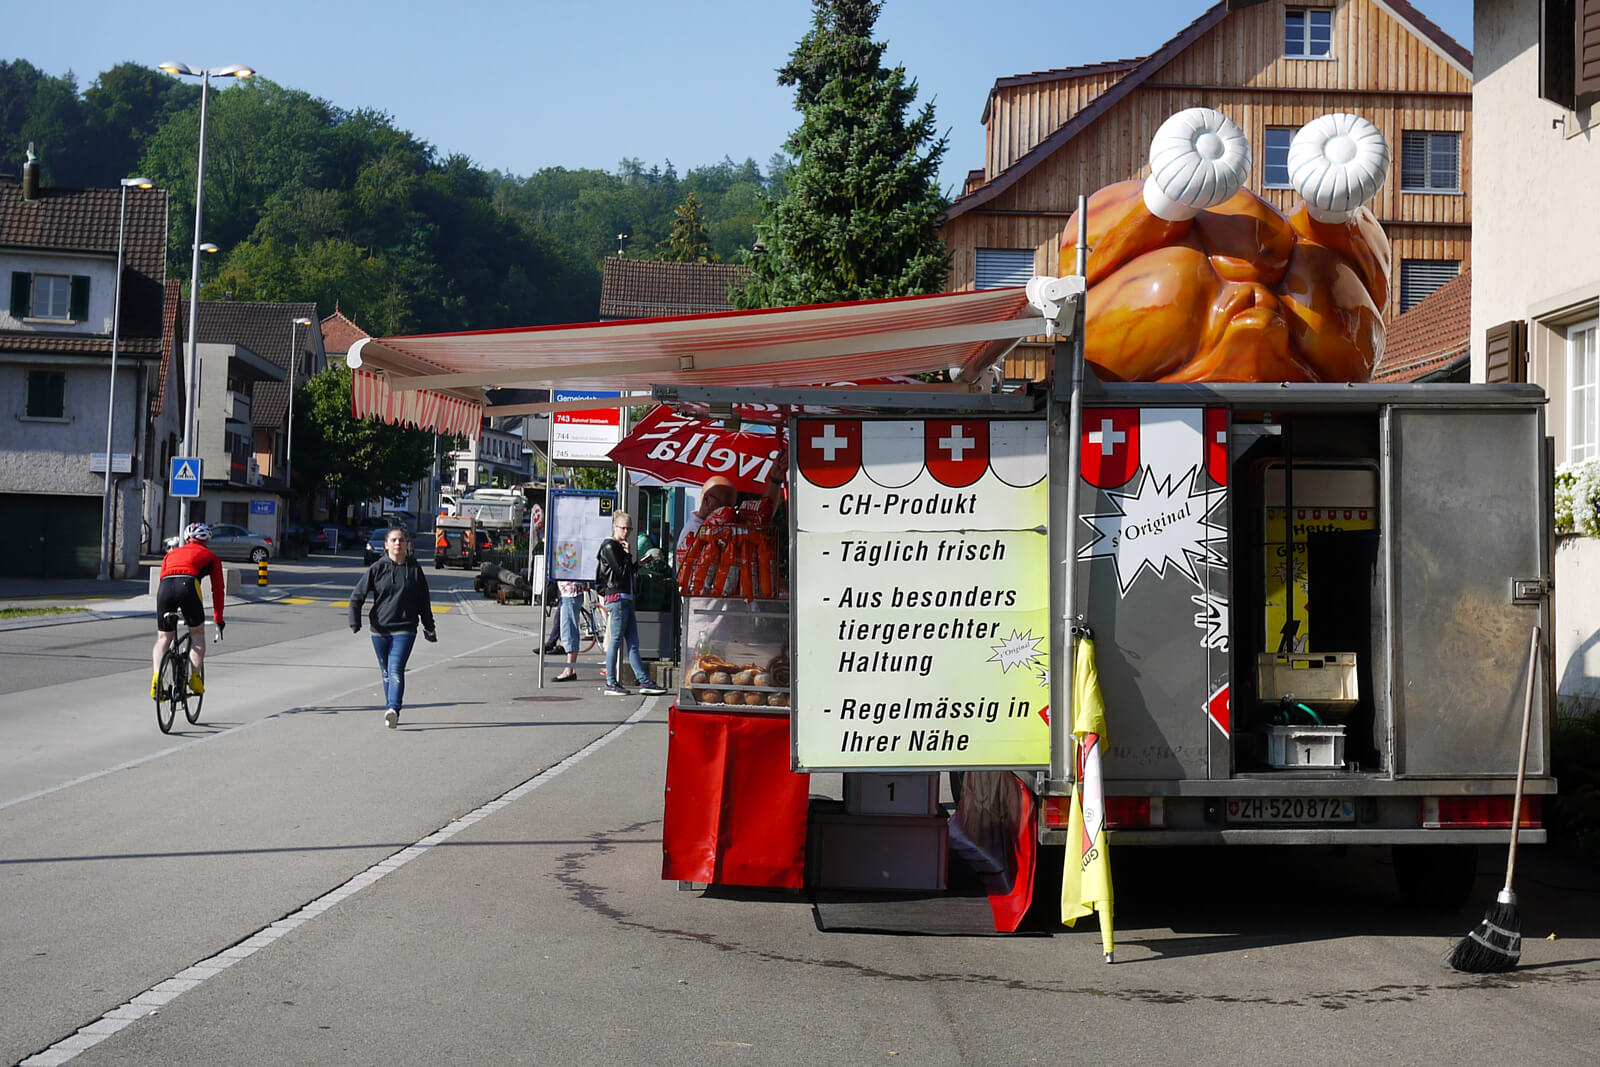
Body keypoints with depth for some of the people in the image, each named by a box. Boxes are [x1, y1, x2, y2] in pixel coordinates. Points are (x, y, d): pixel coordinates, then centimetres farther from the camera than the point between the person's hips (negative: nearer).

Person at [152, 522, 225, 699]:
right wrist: (218, 618, 36)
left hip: (165, 586, 3)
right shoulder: (210, 556, 28)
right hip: (188, 586, -3)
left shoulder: (172, 553, 36)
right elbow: (218, 589, 27)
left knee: (163, 639, 13)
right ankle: (195, 677, 9)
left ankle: (156, 677, -6)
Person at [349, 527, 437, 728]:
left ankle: (394, 710, -27)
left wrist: (429, 628, 16)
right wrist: (355, 622, -8)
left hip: (405, 630, -2)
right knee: (386, 673, 11)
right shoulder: (377, 568, 1)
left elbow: (424, 602, 12)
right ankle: (392, 712, 22)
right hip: (379, 630, 2)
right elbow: (357, 596, 3)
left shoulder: (415, 569, 3)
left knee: (396, 670, -17)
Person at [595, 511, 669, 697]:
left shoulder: (620, 547, 20)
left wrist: (637, 563, 9)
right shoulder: (609, 546, -8)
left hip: (626, 598, 9)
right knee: (616, 640, -6)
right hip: (616, 597, -9)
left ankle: (644, 681, 6)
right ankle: (610, 683, -1)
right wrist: (629, 555, -4)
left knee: (633, 643, 7)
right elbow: (621, 570, -15)